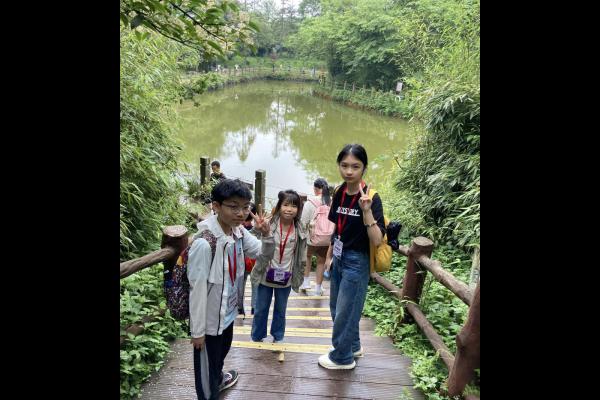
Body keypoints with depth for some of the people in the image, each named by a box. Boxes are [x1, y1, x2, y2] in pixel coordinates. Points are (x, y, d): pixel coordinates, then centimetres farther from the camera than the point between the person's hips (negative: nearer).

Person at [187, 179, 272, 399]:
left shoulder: (238, 232, -8)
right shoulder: (204, 243, -31)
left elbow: (263, 253, 4)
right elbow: (197, 289, -24)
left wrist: (266, 235, -17)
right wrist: (197, 330, -16)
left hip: (228, 311, 8)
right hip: (210, 318, -8)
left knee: (222, 351, 33)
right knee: (207, 363, 15)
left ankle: (218, 379, 60)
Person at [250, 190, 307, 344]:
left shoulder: (299, 231, -6)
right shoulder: (270, 225, -15)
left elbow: (301, 257, 3)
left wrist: (298, 276, 4)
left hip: (285, 278, 2)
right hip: (266, 275, -2)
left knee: (280, 310, 19)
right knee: (260, 309, 14)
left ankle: (277, 338, 37)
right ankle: (256, 338, 33)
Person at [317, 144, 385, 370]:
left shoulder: (371, 198, -19)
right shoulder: (340, 193, -1)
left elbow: (377, 241, -25)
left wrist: (366, 210, -35)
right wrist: (329, 254, 15)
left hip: (357, 262, -7)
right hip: (339, 258, 7)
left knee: (345, 312, 9)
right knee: (336, 308, 22)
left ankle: (342, 357, 32)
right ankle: (353, 347, 44)